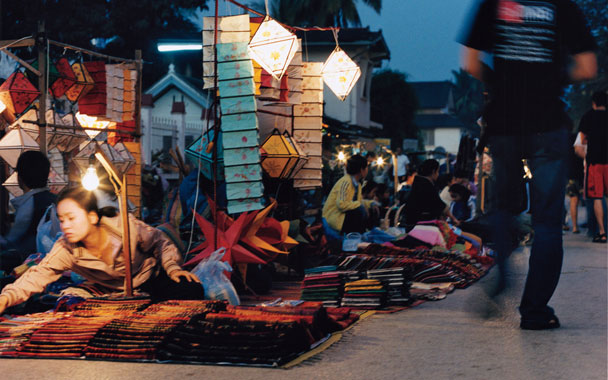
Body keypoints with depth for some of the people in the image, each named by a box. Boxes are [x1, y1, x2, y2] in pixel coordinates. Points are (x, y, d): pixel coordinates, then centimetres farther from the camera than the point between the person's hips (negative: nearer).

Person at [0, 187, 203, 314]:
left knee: (192, 292, -27)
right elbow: (37, 275, -32)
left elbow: (159, 242, -8)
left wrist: (171, 266, -22)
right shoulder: (66, 249, -23)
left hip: (149, 276, -3)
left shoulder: (126, 227, -27)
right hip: (112, 293, 3)